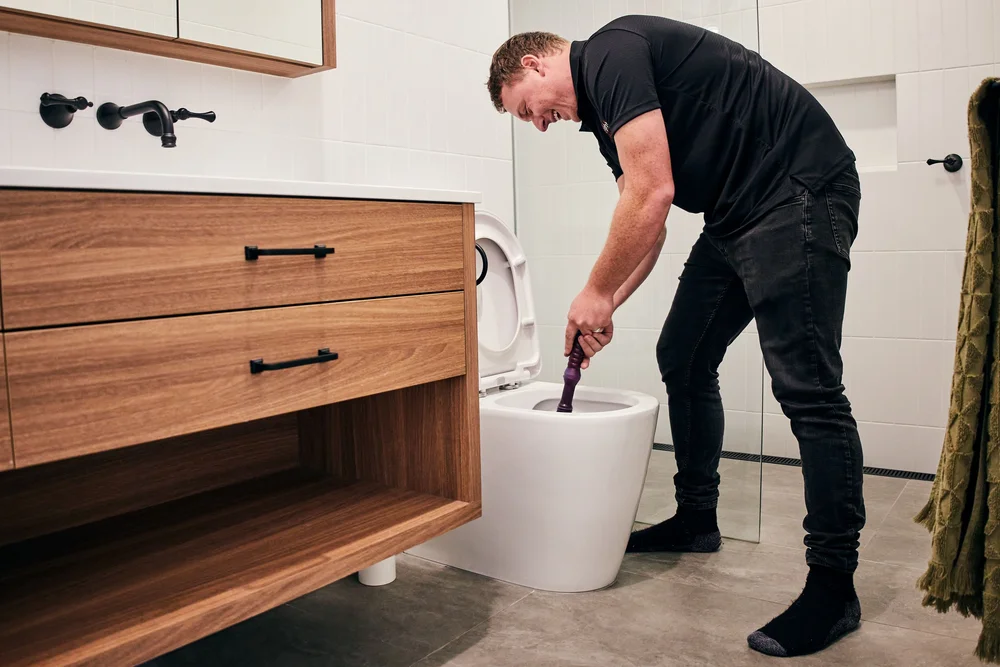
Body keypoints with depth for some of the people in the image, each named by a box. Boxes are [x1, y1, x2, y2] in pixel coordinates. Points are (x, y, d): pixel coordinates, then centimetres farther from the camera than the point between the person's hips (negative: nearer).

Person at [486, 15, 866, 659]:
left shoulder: (610, 52, -13)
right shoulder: (602, 111, 17)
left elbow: (652, 195, -21)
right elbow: (648, 228, 19)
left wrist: (596, 293, -10)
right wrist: (604, 310, 12)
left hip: (800, 189, -10)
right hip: (737, 214, 10)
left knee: (806, 386, -11)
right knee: (683, 360, 13)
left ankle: (834, 587, -2)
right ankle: (697, 519, 27)